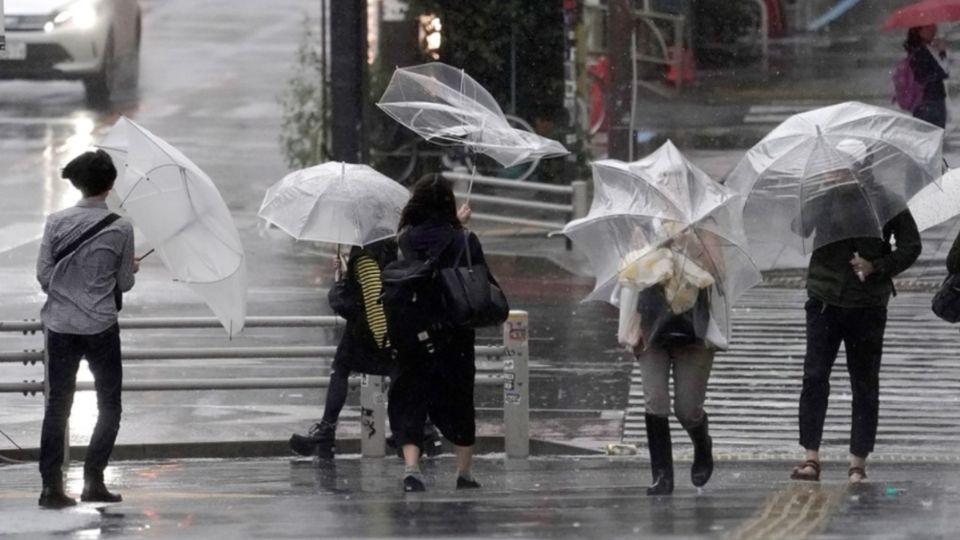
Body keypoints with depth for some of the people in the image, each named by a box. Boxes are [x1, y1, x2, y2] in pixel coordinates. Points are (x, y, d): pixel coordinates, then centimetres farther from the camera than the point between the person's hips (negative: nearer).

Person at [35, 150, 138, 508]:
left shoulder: (56, 223, -4)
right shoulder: (120, 228, -8)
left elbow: (43, 275, -2)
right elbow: (124, 283, -1)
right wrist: (131, 270, 21)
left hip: (61, 327, 2)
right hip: (101, 327, -2)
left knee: (57, 405, 7)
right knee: (109, 405, 11)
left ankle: (51, 485, 1)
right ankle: (93, 480, 3)